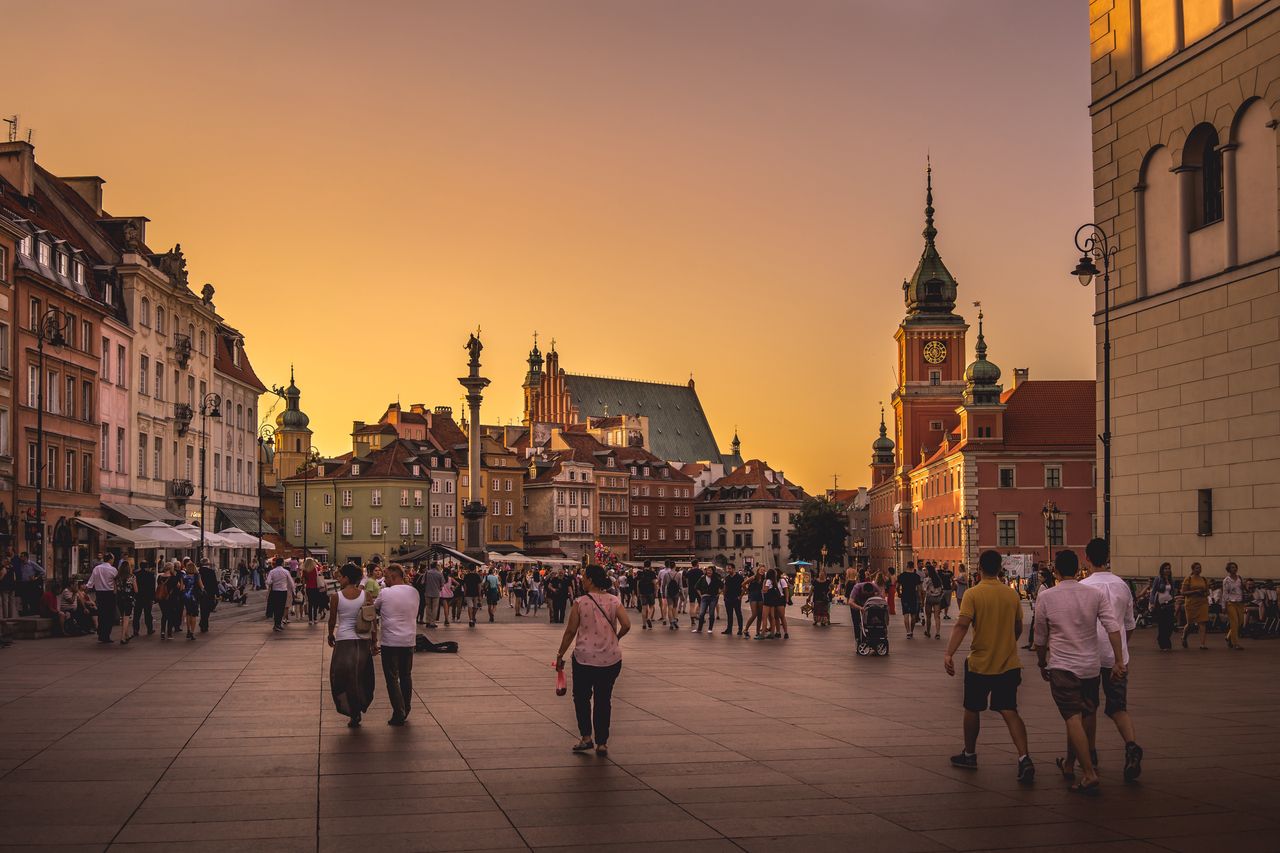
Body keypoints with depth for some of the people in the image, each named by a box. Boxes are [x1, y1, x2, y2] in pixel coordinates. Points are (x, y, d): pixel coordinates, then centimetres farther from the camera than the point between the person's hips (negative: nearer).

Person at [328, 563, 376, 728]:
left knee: (344, 676, 9)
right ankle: (360, 707, 21)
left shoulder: (336, 596, -9)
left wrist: (331, 635, 16)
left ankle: (353, 712, 7)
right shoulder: (365, 595, -3)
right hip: (364, 640, 2)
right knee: (361, 676, 17)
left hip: (344, 640, -2)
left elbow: (332, 620, -1)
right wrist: (374, 637, 13)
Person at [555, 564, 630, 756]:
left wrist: (560, 654, 4)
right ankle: (602, 743, 13)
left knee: (581, 697, 17)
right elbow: (626, 625, -11)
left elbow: (570, 631, -5)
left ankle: (586, 737, 9)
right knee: (604, 700, 12)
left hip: (585, 658, -3)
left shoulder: (580, 602, -8)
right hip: (611, 659, 3)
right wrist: (615, 638, 9)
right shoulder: (614, 601, -1)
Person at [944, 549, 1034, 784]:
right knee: (1009, 711, 0)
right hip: (1009, 664, 3)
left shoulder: (973, 594, -10)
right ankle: (1024, 758, -17)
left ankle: (969, 754, 29)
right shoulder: (1012, 595, 2)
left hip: (979, 663, -3)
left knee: (972, 709, 15)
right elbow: (1018, 629, 13)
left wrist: (949, 653, -26)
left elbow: (962, 625, -22)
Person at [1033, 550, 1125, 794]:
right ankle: (1069, 765, 32)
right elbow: (1113, 628, -9)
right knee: (1079, 718, 18)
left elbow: (1040, 639, 3)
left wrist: (1042, 664, 17)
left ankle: (1089, 774, -16)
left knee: (1073, 719, -6)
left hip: (1062, 667, -4)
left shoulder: (1045, 597, -5)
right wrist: (1119, 661, -6)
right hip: (1091, 666, 4)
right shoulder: (1095, 594, 0)